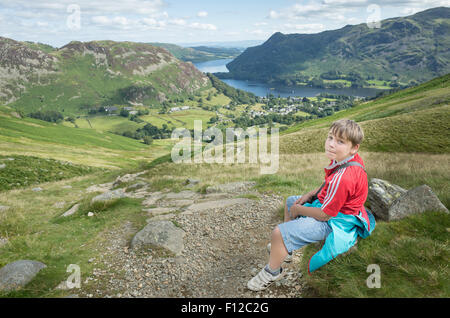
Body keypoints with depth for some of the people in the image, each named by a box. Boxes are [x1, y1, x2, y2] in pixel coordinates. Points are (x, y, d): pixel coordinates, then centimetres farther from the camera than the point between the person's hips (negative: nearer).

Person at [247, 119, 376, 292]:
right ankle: (285, 248, 41)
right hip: (329, 203, 11)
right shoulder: (349, 160, -7)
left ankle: (273, 271, 11)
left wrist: (298, 210, -12)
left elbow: (324, 215, -27)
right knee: (290, 201, 29)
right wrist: (310, 194, 2)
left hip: (333, 220, -11)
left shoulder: (343, 177, -36)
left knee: (279, 233, -18)